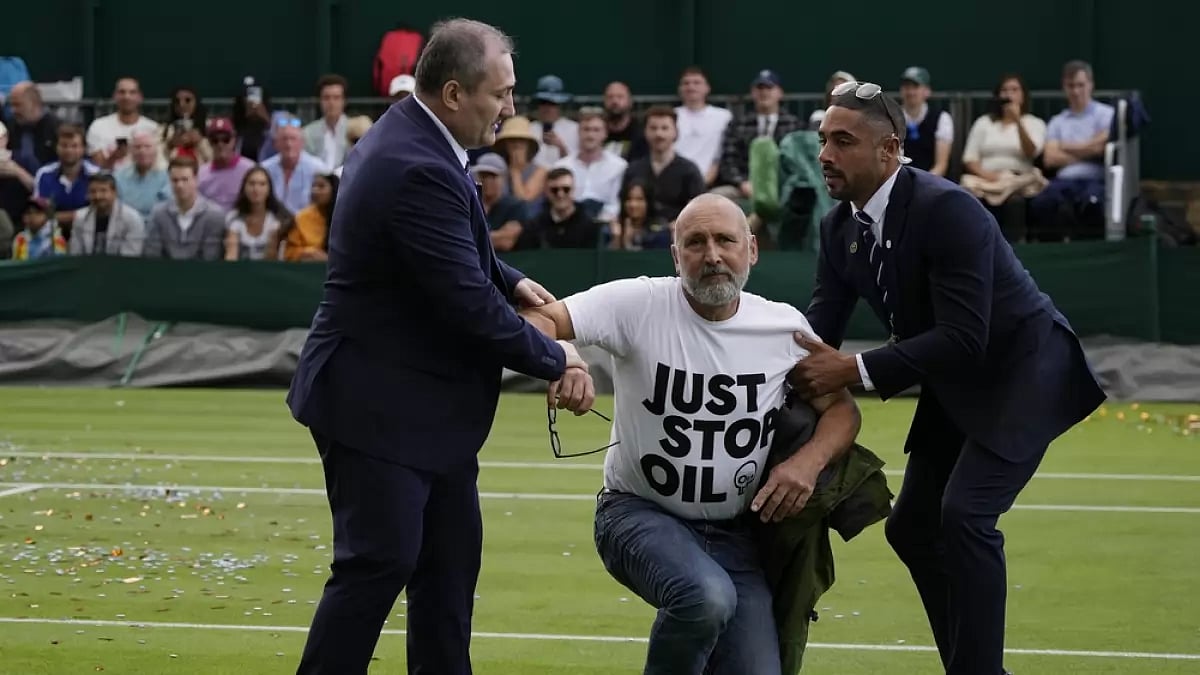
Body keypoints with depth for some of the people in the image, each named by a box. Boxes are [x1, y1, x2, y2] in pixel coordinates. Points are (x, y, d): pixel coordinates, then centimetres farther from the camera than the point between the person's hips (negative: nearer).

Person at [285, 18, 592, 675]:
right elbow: (468, 304, -24)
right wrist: (552, 358, -11)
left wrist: (510, 281, 8)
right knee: (379, 562, -7)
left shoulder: (411, 136, 6)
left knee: (450, 558, 13)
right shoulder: (417, 170, -26)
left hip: (426, 401, 10)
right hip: (380, 404, -10)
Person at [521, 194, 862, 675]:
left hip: (738, 532, 4)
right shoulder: (638, 304, -13)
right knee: (707, 596, -35)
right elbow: (536, 320, -19)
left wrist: (810, 460, -15)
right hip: (639, 512, -4)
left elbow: (841, 408, 7)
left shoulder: (785, 328, -3)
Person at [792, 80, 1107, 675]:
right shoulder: (840, 226, -2)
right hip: (957, 386, 9)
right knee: (912, 528, 11)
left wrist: (854, 371, -36)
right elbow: (821, 326, -1)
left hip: (1021, 372, -9)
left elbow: (963, 339, -32)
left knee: (965, 513, -24)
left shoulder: (946, 210, -28)